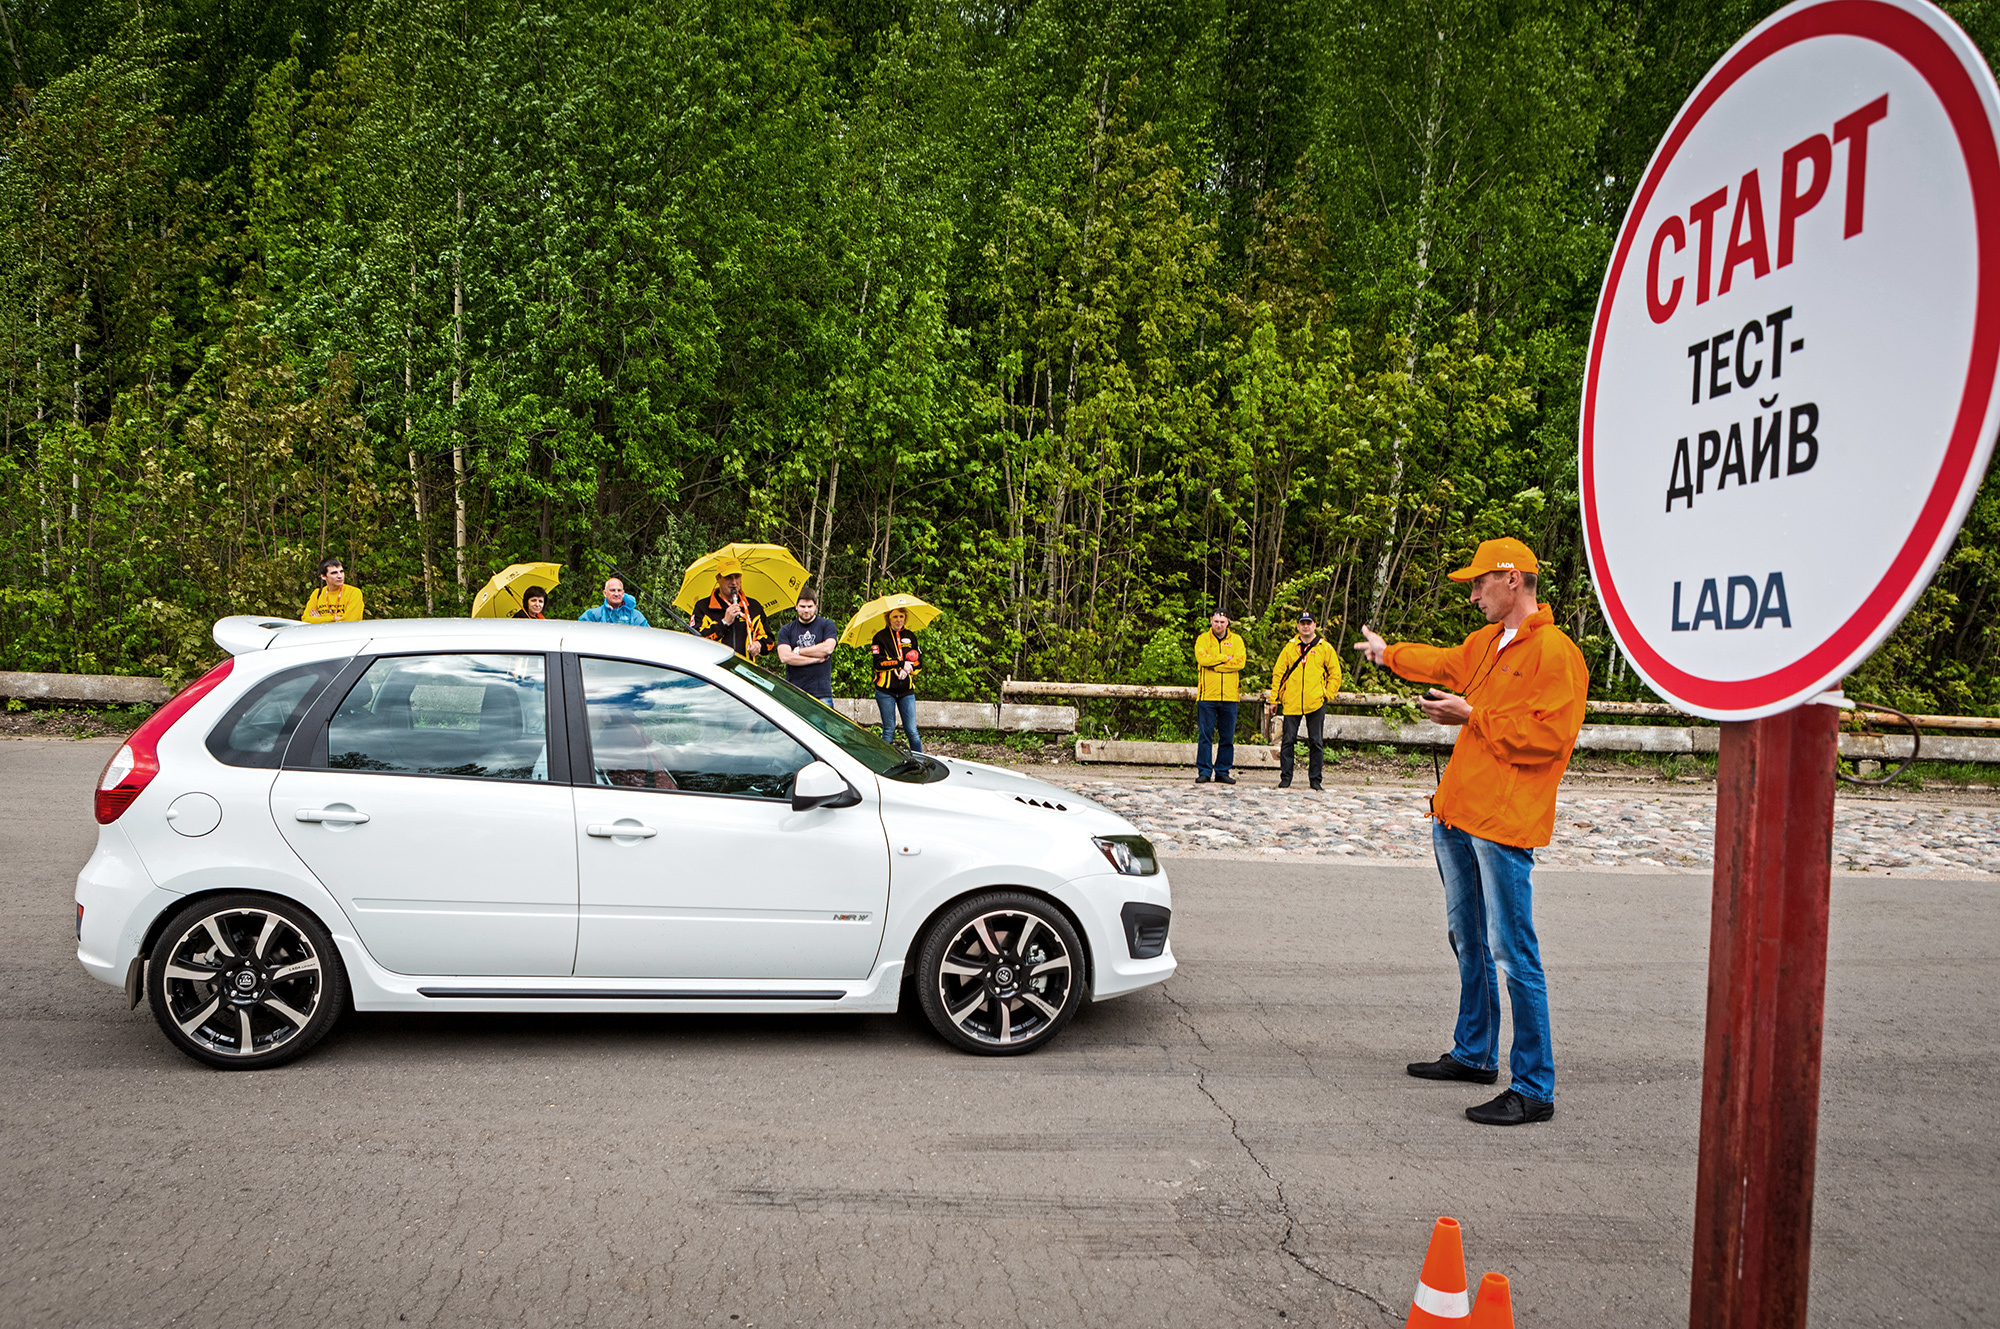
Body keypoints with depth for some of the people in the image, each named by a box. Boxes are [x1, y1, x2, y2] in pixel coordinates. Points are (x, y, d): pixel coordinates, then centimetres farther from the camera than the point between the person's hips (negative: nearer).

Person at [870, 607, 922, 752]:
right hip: (886, 690, -2)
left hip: (906, 690, 2)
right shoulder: (881, 637, 3)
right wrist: (902, 663, -11)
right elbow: (878, 663, -8)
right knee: (888, 731, 1)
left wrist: (908, 669, -8)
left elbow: (919, 661, 11)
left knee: (912, 731, -2)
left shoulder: (910, 636, 13)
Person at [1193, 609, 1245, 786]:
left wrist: (1213, 664, -10)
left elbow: (1240, 661, -7)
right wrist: (1225, 658, -10)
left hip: (1229, 696, 2)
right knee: (1204, 735, -2)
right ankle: (1204, 772, 3)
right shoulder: (1203, 639, 7)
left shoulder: (1236, 640, 10)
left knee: (1227, 737, 4)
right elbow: (1202, 658, -11)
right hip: (1207, 695, -1)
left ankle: (1222, 772, 12)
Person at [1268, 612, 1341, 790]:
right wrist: (1274, 698, 5)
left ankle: (1315, 778, 10)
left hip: (1316, 702, -1)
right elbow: (1278, 673, 9)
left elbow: (1335, 674, 8)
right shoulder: (1290, 647, 8)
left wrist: (1327, 695, -1)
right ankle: (1285, 777, 8)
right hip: (1291, 702, 1)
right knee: (1288, 740, 1)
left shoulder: (1325, 648, 5)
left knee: (1316, 742, 2)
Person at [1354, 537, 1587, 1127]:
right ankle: (1475, 1054, 33)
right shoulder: (1487, 641, 16)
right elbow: (1447, 663, 37)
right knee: (1468, 942, 19)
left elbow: (1546, 736, -21)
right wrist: (1388, 652, 51)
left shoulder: (1555, 652, -13)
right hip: (1457, 815, 10)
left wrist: (1473, 716, -15)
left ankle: (1535, 1089, -3)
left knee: (1513, 954, -9)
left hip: (1505, 824, -10)